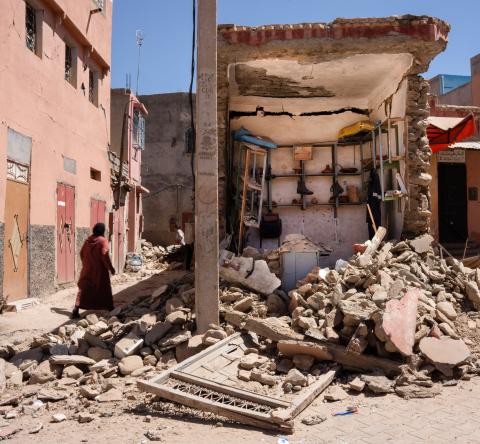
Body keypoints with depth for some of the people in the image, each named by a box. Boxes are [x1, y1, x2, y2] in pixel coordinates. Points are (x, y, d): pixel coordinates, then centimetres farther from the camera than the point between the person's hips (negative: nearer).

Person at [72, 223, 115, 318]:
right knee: (105, 289, 8)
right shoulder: (103, 241, -10)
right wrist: (110, 268, -12)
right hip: (99, 270, -4)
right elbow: (104, 256, -18)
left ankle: (76, 309, -3)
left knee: (83, 288, 7)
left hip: (87, 270, 5)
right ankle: (110, 309, 14)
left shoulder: (88, 240, 7)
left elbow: (81, 253, 10)